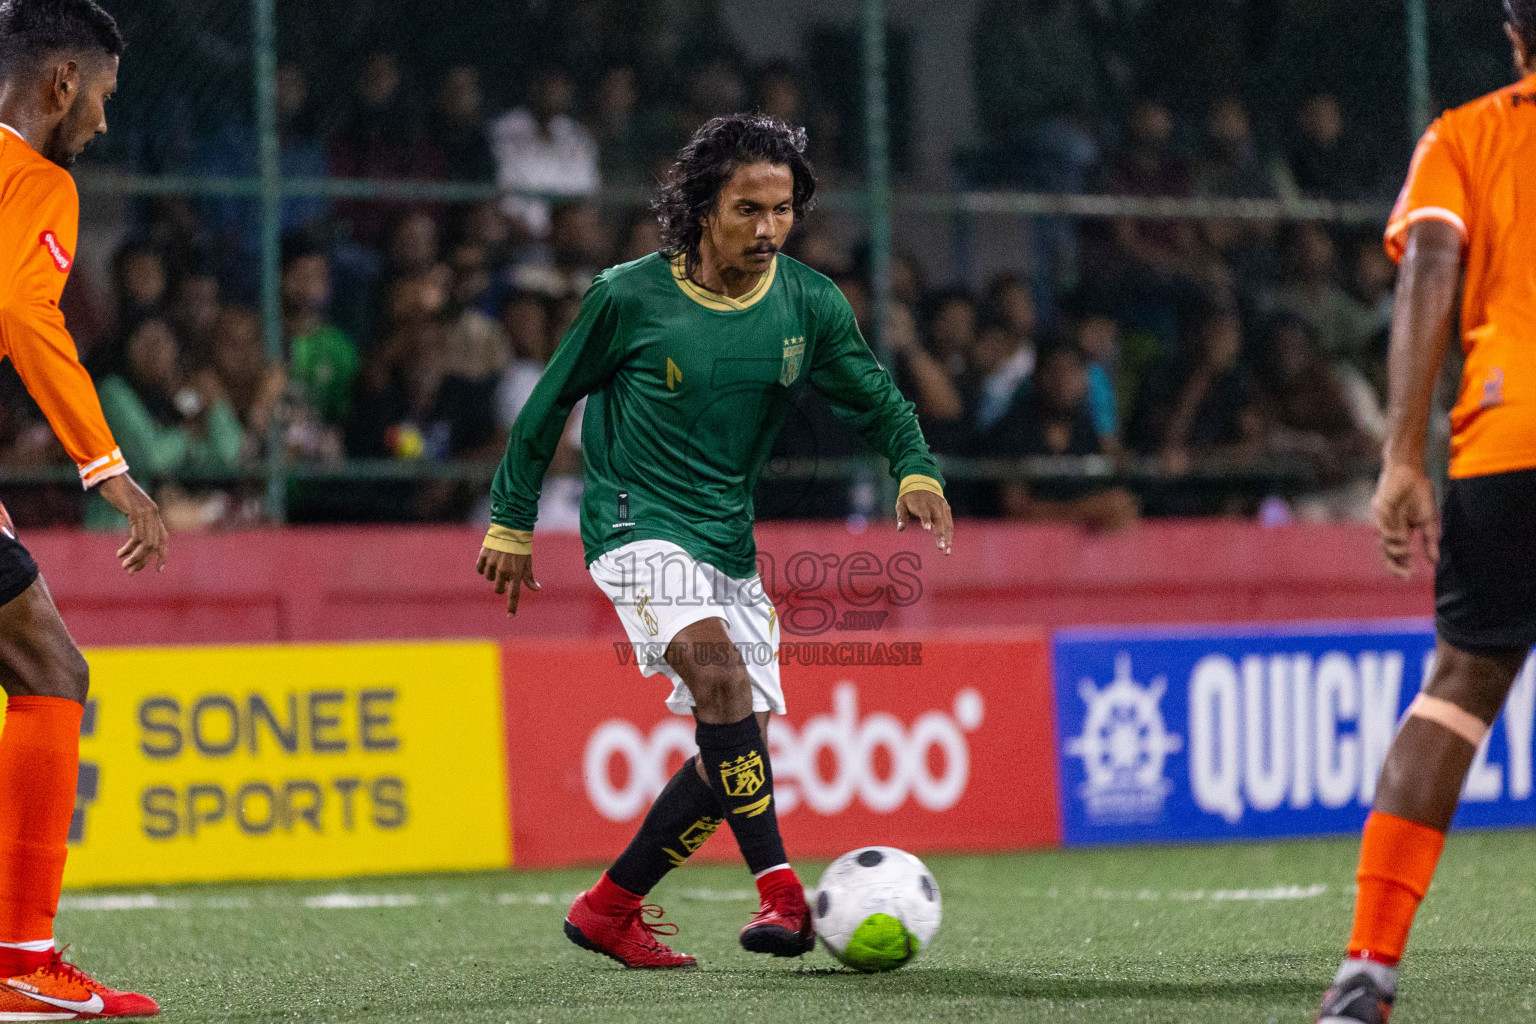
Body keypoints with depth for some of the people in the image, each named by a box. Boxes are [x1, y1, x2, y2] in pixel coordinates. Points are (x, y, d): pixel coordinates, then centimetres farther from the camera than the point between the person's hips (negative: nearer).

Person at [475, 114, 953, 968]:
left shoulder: (811, 305, -2)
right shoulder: (630, 296, -11)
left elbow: (878, 401, 6)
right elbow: (552, 400, 2)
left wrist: (917, 472, -15)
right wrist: (511, 522, 6)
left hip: (730, 541, 6)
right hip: (636, 524, -6)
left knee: (739, 748, 2)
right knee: (717, 668, -30)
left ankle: (610, 909, 18)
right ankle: (781, 893, -34)